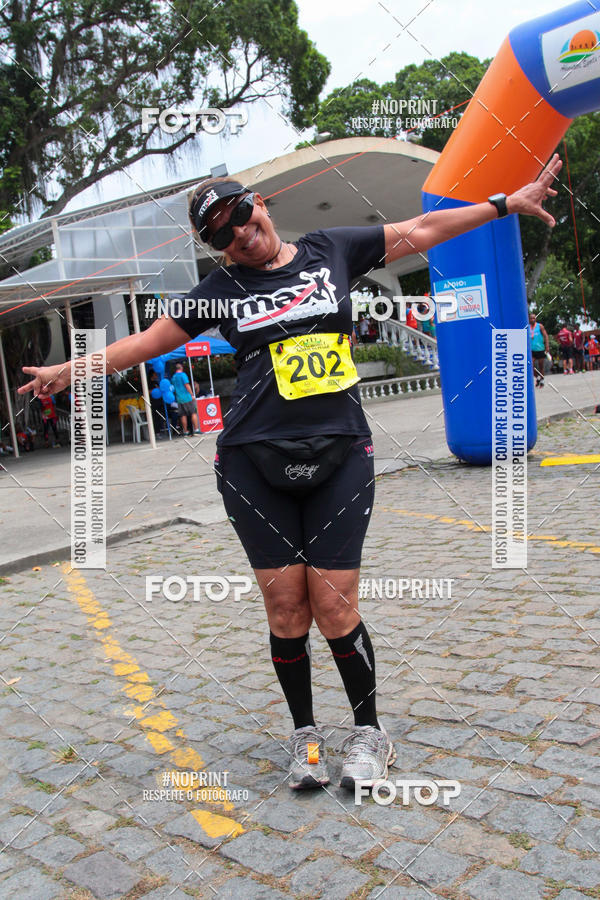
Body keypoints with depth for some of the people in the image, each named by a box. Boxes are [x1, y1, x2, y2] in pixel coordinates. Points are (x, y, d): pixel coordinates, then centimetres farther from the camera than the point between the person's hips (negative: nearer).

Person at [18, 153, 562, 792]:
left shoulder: (330, 250, 12)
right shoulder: (222, 288, 11)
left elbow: (421, 230, 18)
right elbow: (149, 340, 16)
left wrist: (508, 202, 21)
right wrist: (68, 369, 18)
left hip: (339, 454, 0)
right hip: (254, 464, 1)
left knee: (334, 608, -3)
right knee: (286, 610, 2)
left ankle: (368, 732, 22)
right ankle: (304, 733, 26)